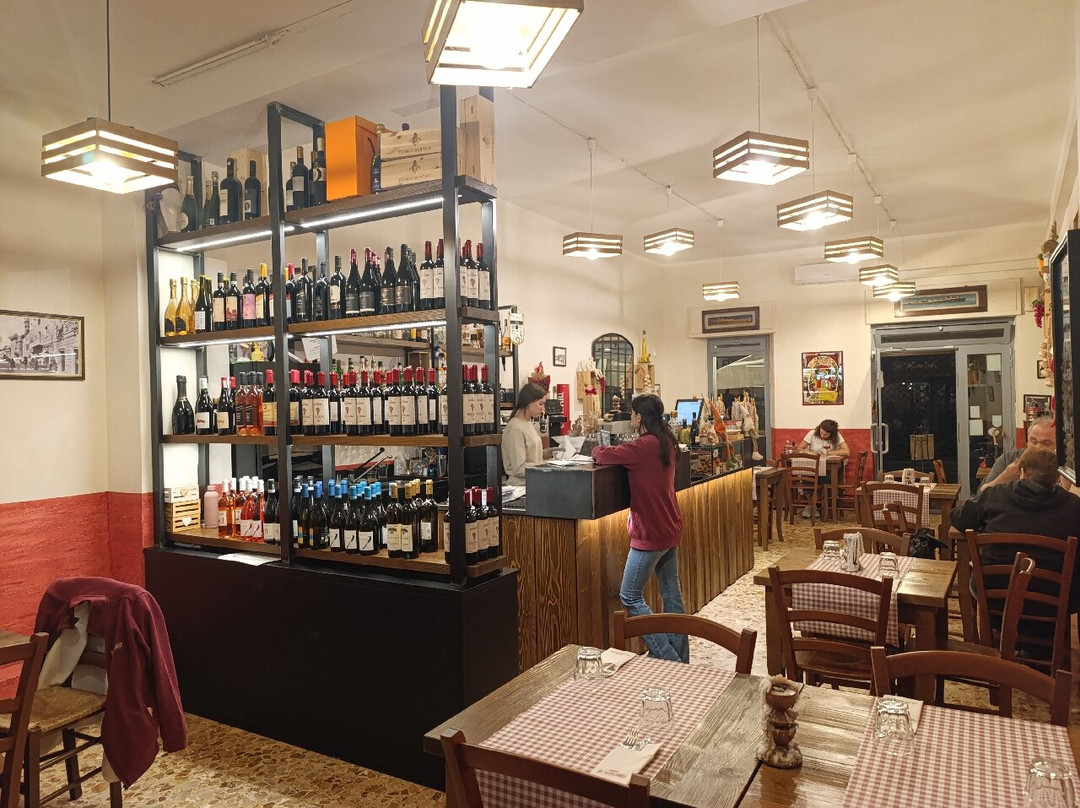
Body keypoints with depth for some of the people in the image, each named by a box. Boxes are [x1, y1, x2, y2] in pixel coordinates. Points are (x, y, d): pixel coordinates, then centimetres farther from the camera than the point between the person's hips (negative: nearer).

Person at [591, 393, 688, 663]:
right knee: (672, 595, 14)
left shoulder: (645, 445, -21)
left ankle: (666, 656, 3)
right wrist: (607, 451, 1)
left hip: (651, 532, -9)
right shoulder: (666, 442, 6)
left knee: (630, 596, 3)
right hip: (670, 529, 9)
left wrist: (597, 450, 1)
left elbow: (603, 456, -20)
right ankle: (680, 659, 22)